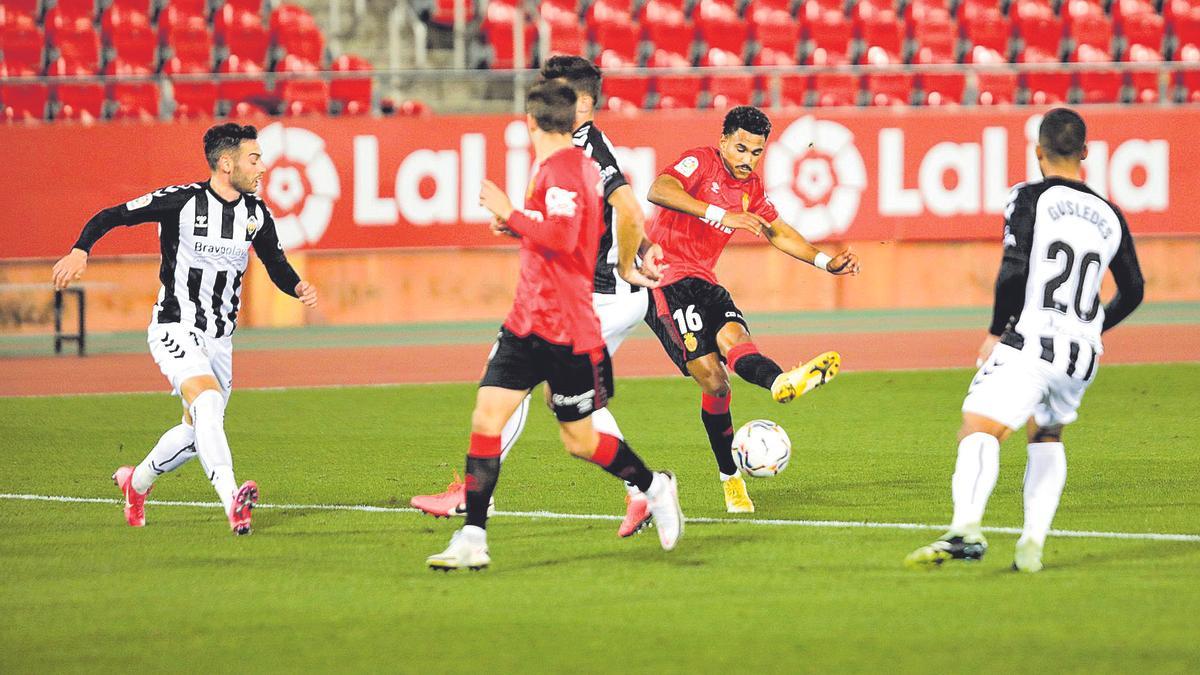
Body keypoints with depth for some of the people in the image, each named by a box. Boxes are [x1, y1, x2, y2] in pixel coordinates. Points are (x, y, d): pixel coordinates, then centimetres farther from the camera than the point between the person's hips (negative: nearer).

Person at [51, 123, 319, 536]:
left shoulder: (257, 214, 3)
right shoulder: (182, 201, -13)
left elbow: (276, 265, 16)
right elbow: (110, 217, -9)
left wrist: (298, 287, -6)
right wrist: (80, 251, -26)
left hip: (219, 338, 7)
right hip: (175, 328, -7)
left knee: (198, 432, 10)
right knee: (207, 402, -30)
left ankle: (136, 482, 38)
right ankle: (232, 499, -43)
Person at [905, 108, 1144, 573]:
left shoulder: (1030, 199, -2)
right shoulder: (1109, 216, 15)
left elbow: (1014, 271, -14)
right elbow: (1132, 291, 23)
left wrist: (996, 331, 0)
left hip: (1030, 343, -6)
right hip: (1082, 354, 6)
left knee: (979, 430, -18)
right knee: (1047, 437, 28)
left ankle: (966, 530, -44)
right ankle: (1033, 543, 14)